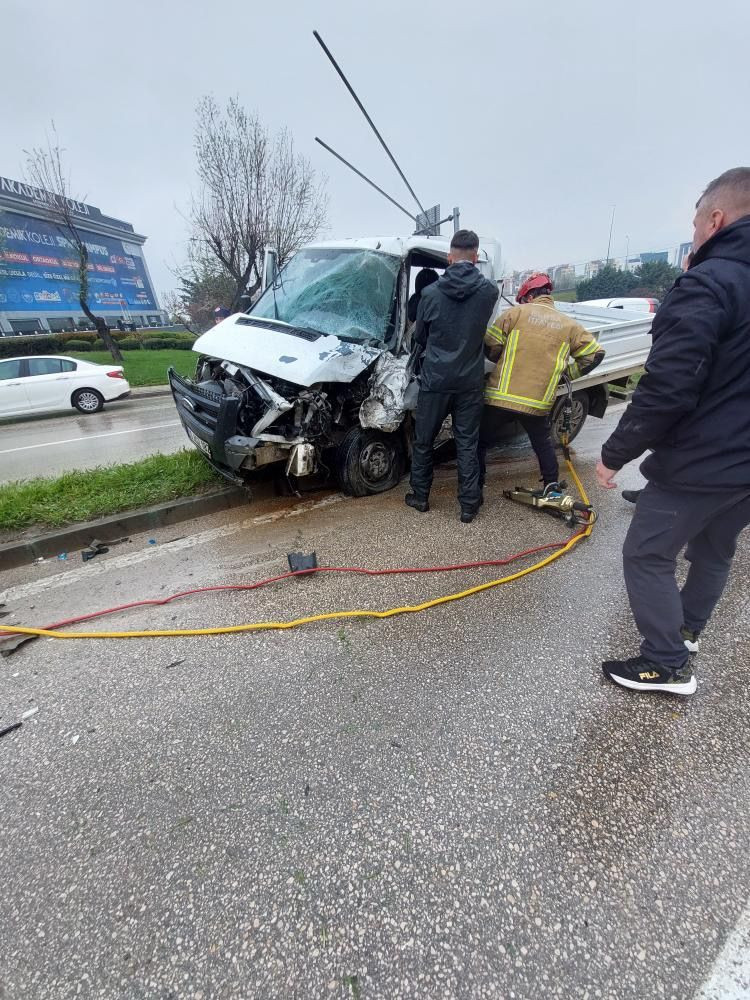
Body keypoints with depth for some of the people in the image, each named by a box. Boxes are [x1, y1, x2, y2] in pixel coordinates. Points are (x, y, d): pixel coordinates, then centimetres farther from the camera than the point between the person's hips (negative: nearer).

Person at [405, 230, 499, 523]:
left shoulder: (430, 293, -6)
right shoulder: (489, 291, -4)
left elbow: (419, 338, 7)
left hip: (435, 379, -1)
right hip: (470, 381, 1)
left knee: (423, 441, 13)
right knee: (467, 444, 8)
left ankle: (420, 497, 24)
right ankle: (469, 505, 13)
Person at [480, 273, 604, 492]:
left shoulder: (515, 312, 2)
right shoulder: (568, 325, 11)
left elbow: (489, 346, -1)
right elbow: (594, 353, 10)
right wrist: (567, 373, 21)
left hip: (501, 398, -3)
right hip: (539, 402, 3)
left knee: (481, 443, 13)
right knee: (544, 445, 26)